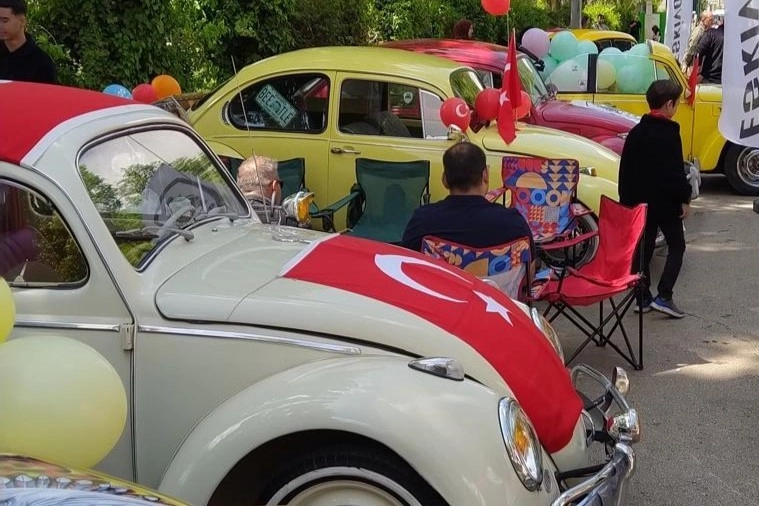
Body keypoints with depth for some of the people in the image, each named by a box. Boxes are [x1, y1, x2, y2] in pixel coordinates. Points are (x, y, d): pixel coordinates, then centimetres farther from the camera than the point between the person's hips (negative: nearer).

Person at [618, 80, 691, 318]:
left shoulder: (636, 132, 6)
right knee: (676, 246, 5)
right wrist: (684, 199, -9)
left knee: (643, 248, 12)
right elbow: (675, 171, -18)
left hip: (639, 200, 6)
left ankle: (643, 298, 14)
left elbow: (625, 169, 10)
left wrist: (626, 199, 16)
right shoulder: (669, 131, -15)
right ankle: (663, 296, -5)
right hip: (665, 200, -6)